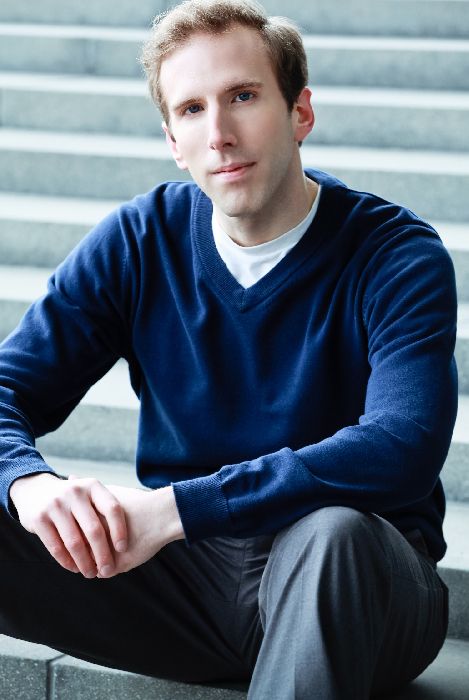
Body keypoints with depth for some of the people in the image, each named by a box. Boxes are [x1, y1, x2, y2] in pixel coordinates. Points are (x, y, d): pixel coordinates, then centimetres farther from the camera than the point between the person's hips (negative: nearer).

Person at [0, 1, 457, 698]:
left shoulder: (397, 256, -11)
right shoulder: (140, 240, 2)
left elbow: (402, 450, -27)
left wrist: (174, 507, -33)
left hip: (353, 587, -3)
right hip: (186, 574, 3)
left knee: (330, 534, -39)